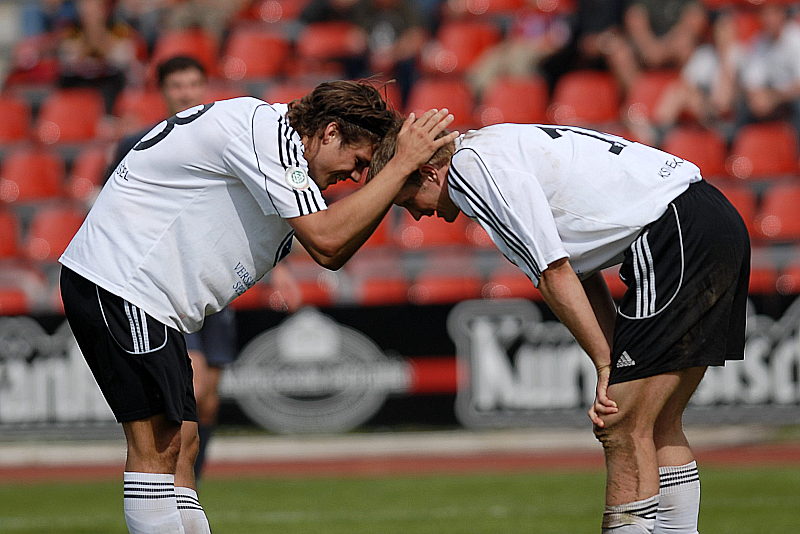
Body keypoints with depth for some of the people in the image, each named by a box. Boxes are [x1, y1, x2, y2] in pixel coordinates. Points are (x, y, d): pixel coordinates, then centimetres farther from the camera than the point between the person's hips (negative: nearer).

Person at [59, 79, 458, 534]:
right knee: (157, 443, -13)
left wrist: (397, 184, 9)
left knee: (181, 444, 8)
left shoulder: (278, 140, 17)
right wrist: (401, 166, -14)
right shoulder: (266, 128, -15)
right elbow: (326, 242, -19)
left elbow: (332, 254, 18)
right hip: (118, 279, -11)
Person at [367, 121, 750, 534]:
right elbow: (581, 274, 19)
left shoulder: (471, 164, -8)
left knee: (624, 432, -9)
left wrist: (605, 364, -5)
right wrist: (615, 364, 8)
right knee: (658, 427, 14)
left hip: (678, 238, -10)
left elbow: (555, 275, -12)